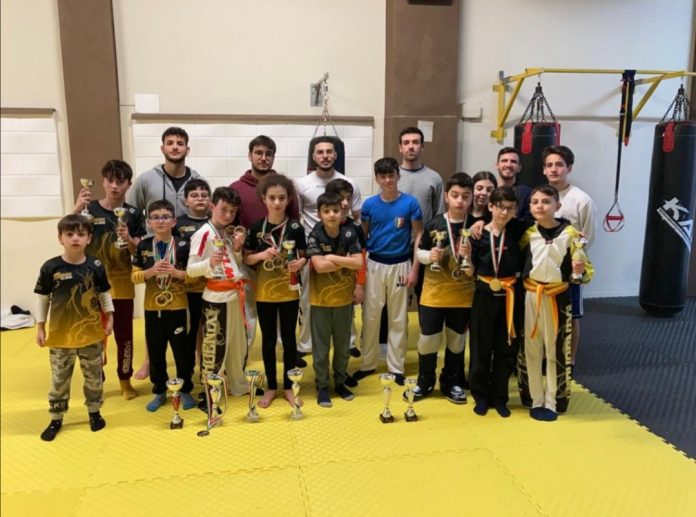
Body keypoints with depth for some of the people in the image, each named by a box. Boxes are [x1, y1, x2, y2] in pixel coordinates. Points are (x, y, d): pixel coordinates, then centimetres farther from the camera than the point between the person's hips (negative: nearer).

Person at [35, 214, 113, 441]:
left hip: (90, 332, 1)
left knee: (94, 376, 14)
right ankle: (56, 419, 29)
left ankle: (94, 411, 33)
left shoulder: (95, 266, -7)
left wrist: (109, 318, 4)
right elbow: (42, 298, -1)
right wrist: (40, 327, 1)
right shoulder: (50, 267, -9)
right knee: (59, 379, 12)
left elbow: (104, 294, 5)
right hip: (60, 334, -1)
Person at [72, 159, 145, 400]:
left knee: (124, 335, 9)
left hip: (122, 284, 1)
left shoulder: (133, 214, 0)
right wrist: (76, 208, -30)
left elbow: (139, 252, -1)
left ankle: (125, 380, 25)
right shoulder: (89, 209, -3)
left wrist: (128, 239, -21)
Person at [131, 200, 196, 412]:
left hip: (177, 307, -2)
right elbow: (134, 276, 1)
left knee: (182, 350, 6)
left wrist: (177, 273, -20)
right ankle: (159, 391, 27)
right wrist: (150, 271, -17)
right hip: (152, 308, 2)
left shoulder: (182, 246, -5)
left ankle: (185, 390, 23)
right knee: (155, 352, 11)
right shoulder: (143, 246, 1)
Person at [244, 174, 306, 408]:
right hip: (264, 292, 1)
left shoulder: (295, 227, -5)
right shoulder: (256, 228, -3)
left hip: (289, 292, 0)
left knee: (289, 339, 9)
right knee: (268, 340, 11)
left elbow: (303, 257, 3)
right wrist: (262, 254, -18)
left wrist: (299, 263, -19)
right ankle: (271, 387, 25)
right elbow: (246, 259, 1)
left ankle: (289, 386, 24)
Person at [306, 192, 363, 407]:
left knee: (343, 344, 15)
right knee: (320, 346, 7)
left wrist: (333, 258, -18)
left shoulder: (349, 234, -5)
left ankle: (340, 382, 32)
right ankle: (322, 386, 22)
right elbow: (319, 266, -21)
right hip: (320, 299, -2)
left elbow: (359, 263, -12)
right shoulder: (315, 236, -11)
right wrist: (345, 260, -16)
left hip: (344, 298, 3)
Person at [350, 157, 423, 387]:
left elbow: (419, 236, -2)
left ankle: (396, 367, 20)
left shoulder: (410, 203, -6)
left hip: (400, 265, -1)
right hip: (374, 265, 2)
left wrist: (414, 269, -7)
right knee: (370, 316, 7)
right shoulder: (369, 204, -1)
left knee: (398, 318, 8)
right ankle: (368, 363, 22)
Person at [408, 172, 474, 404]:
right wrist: (429, 256, -17)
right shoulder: (433, 224, -6)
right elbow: (418, 253, 3)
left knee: (456, 341, 15)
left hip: (463, 295, 1)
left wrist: (471, 255, -20)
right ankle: (424, 382, 26)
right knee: (428, 340, 6)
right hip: (433, 293, -1)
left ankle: (451, 382, 33)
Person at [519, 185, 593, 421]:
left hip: (558, 298, -3)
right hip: (530, 297, 3)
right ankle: (536, 400, 24)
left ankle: (552, 402, 20)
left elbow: (584, 270, -5)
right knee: (531, 350, 10)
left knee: (557, 352, 6)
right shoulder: (527, 234, 1)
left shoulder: (570, 234, -8)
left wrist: (579, 272, -25)